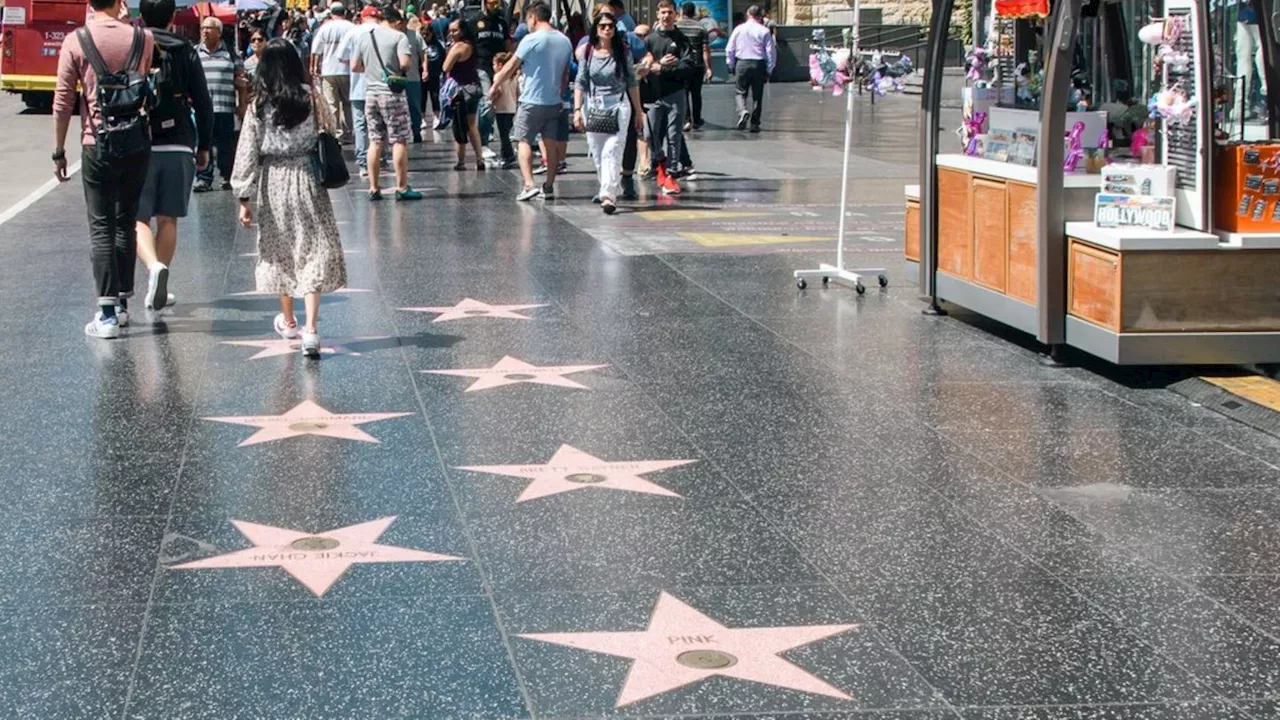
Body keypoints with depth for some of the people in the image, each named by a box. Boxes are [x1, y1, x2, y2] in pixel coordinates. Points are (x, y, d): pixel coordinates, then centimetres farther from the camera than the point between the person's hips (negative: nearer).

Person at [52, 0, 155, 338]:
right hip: (137, 144, 2)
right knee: (126, 224, 15)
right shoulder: (142, 38, -2)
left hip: (97, 145, -2)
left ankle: (107, 313, -7)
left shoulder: (75, 41, -7)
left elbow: (63, 101, -5)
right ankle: (123, 298, 23)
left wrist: (59, 151, 3)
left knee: (101, 228, 0)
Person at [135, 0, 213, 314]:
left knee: (138, 218, 0)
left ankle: (155, 266, -26)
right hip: (179, 147, 2)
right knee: (168, 220, 10)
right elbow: (203, 103, 4)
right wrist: (204, 146, 14)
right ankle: (157, 288, 12)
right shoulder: (185, 52, 4)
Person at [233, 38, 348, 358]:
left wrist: (245, 198, -2)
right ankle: (310, 329, -15)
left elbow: (248, 154, -6)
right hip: (306, 179, -1)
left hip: (273, 183, 1)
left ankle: (288, 322, 33)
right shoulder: (311, 100, -6)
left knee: (279, 251, 17)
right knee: (312, 251, -1)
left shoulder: (258, 107, -6)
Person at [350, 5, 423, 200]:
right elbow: (404, 63, -19)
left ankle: (373, 188, 10)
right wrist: (401, 69, 3)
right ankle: (401, 187, 0)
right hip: (392, 93, -5)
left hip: (371, 92, 5)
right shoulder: (398, 36, -7)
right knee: (399, 141, 0)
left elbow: (355, 66, 9)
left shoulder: (363, 36, 8)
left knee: (375, 142, 10)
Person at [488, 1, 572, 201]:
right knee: (552, 144, 11)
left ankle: (529, 185, -11)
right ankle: (549, 186, 17)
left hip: (531, 101, -5)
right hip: (554, 102, 5)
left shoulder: (531, 40, -12)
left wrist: (495, 86, 7)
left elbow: (510, 67, -6)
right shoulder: (565, 41, 7)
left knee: (525, 141, 2)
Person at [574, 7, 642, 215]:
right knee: (597, 153, 8)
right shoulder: (587, 52, 3)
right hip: (593, 106, 2)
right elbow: (581, 82, 3)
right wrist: (577, 109, -6)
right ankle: (608, 189, 25)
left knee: (612, 151, -15)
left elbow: (632, 82, 7)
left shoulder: (623, 51, 2)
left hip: (618, 106, -2)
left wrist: (638, 110, 9)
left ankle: (609, 194, -21)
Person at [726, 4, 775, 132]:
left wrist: (731, 66, 16)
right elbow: (771, 52, -3)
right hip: (759, 64, 0)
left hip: (742, 64, 0)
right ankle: (755, 124, 10)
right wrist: (769, 70, 6)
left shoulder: (739, 29, 2)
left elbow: (729, 50, 5)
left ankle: (743, 111, -18)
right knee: (757, 95, 8)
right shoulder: (764, 31, -3)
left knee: (741, 92, 11)